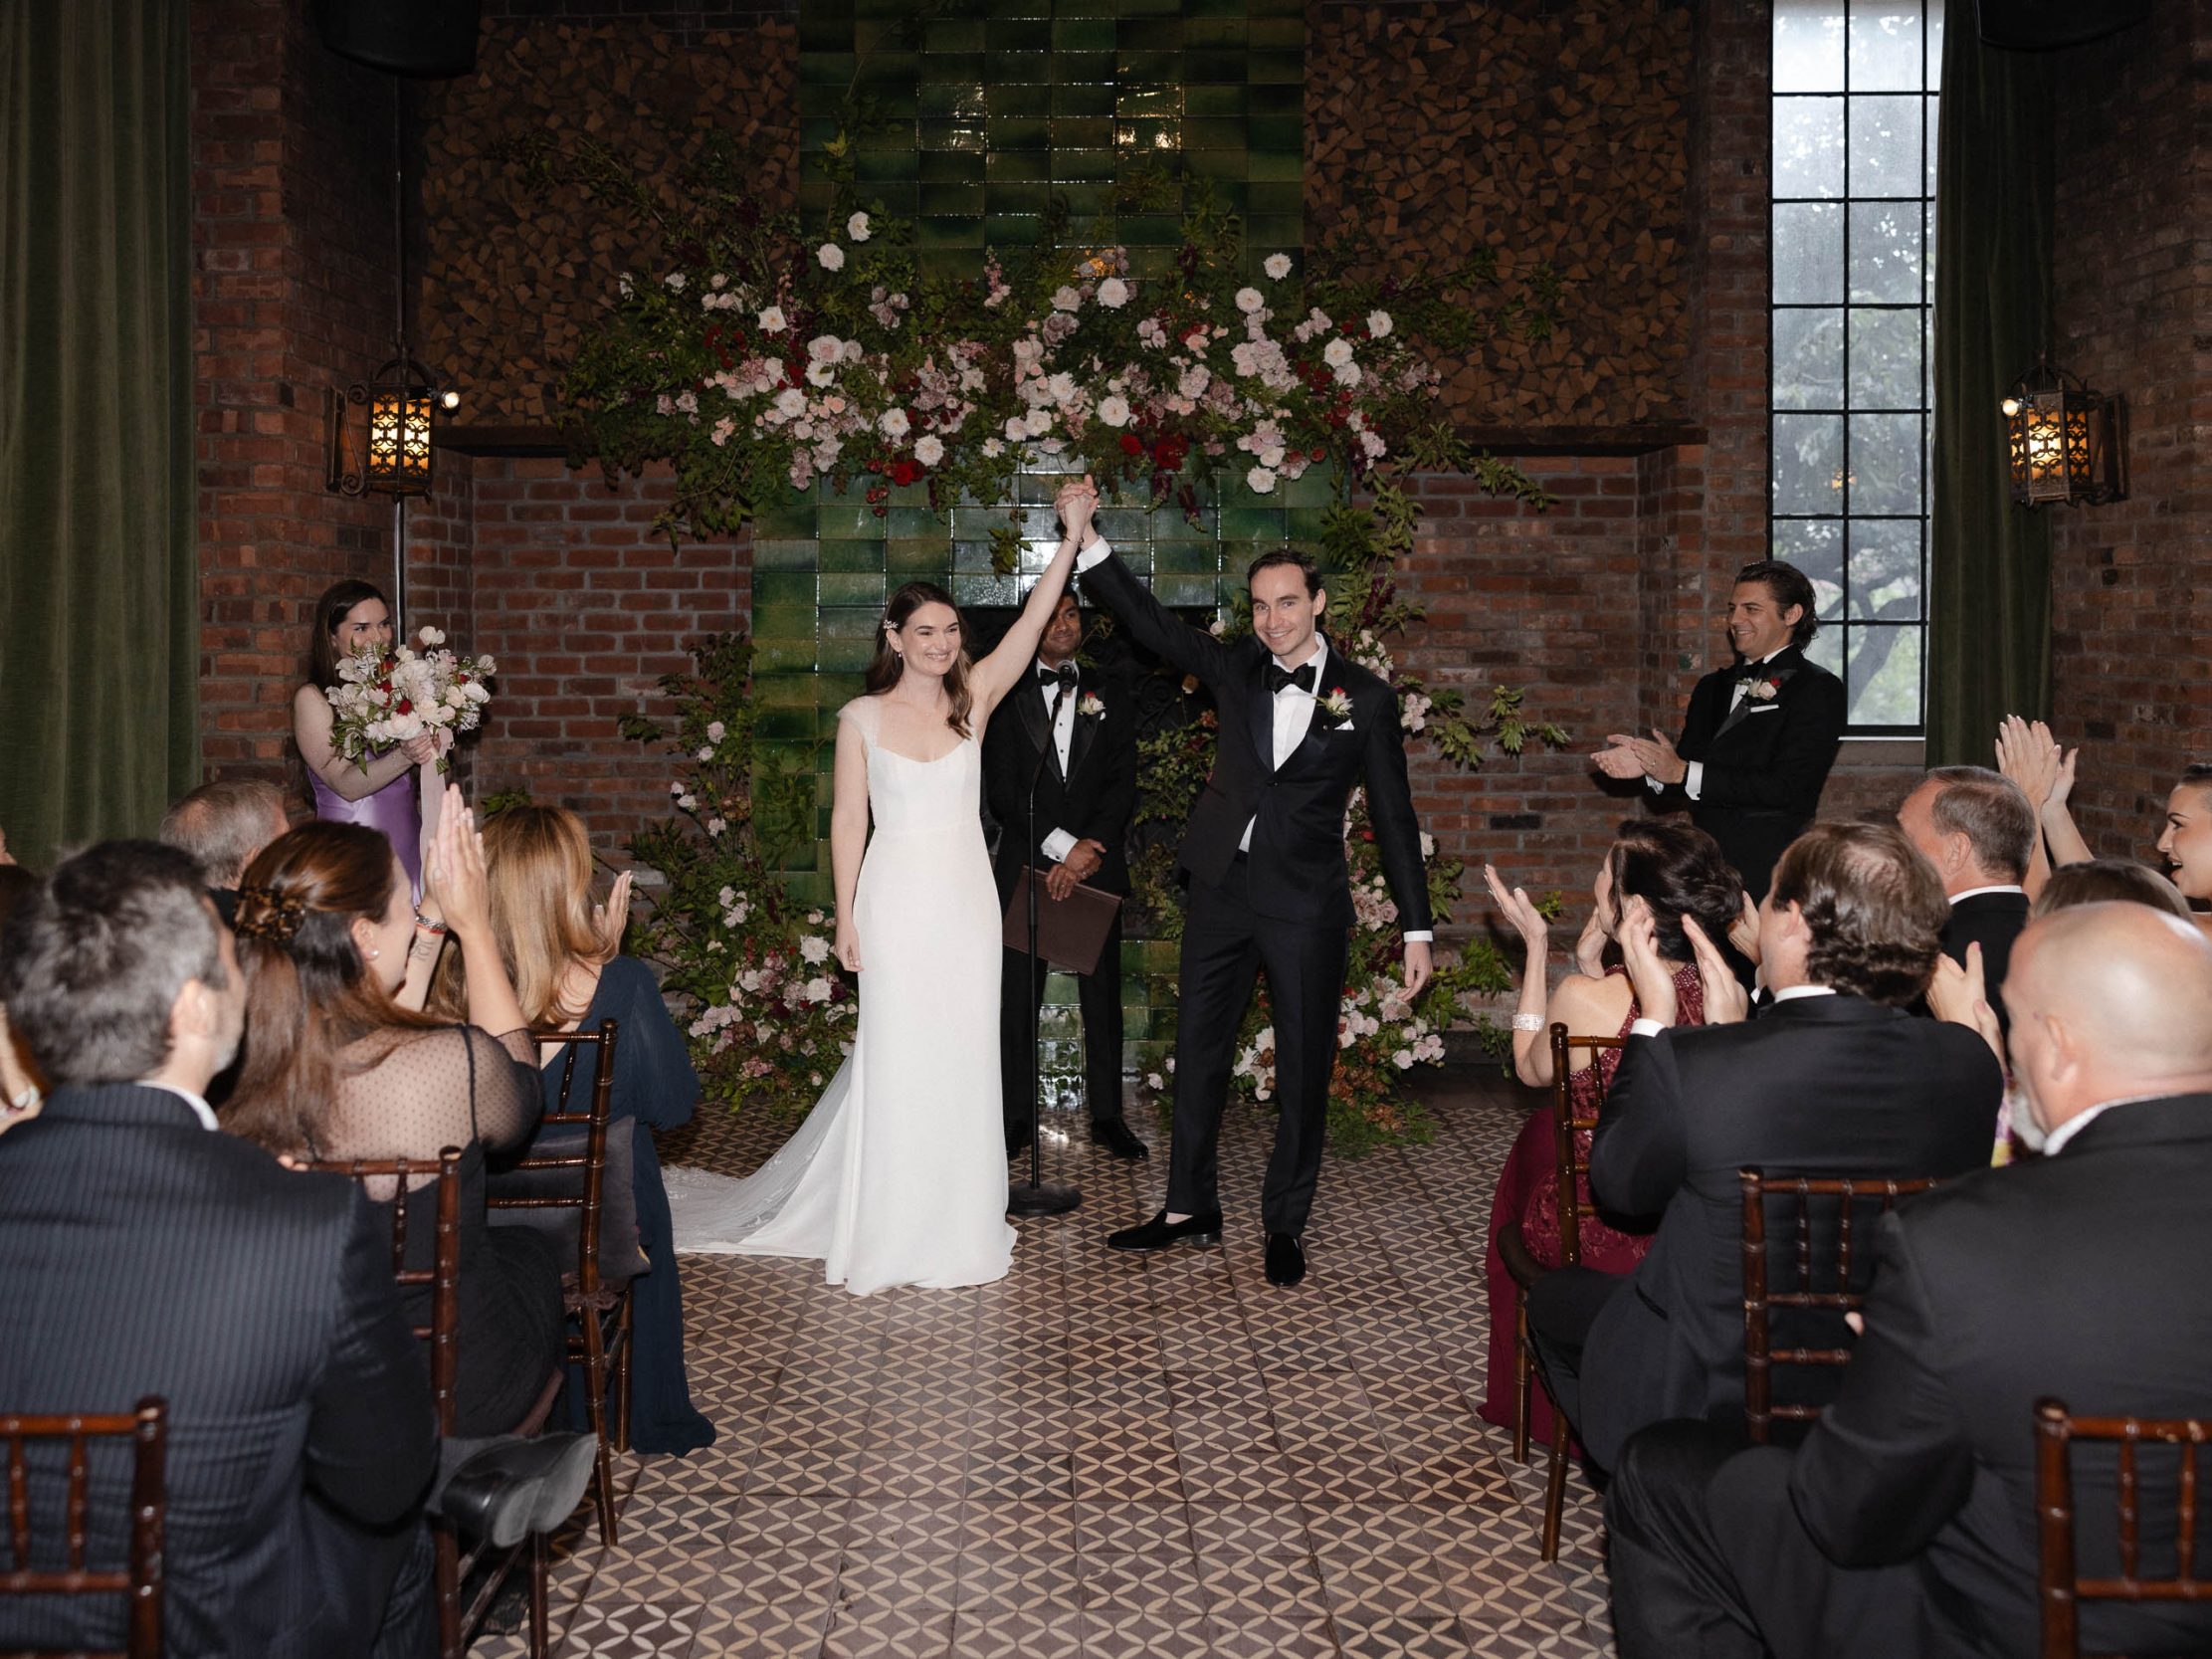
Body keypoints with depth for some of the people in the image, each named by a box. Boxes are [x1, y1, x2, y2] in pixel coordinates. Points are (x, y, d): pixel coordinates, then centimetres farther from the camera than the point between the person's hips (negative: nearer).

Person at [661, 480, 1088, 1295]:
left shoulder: (974, 699, 3)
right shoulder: (862, 717, 0)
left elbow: (1034, 617, -6)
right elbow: (847, 820, 1)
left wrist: (1073, 533, -14)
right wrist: (847, 917, -3)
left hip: (966, 897, 2)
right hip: (896, 898, -2)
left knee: (963, 1060, 6)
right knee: (895, 1061, 2)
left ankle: (955, 1229, 17)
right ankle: (885, 1237, 12)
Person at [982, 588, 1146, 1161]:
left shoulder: (1111, 700, 12)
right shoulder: (1007, 700, 6)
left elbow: (1122, 786, 2)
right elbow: (1001, 794, -3)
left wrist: (1088, 849, -12)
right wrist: (1063, 846, -12)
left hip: (1097, 867, 1)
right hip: (1025, 865, -1)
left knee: (1102, 995, 5)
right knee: (1018, 996, 1)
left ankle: (1107, 1115, 14)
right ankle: (1017, 1115, 10)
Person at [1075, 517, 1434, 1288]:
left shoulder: (1366, 696, -3)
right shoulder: (1235, 667, 4)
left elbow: (1393, 817, -1)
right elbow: (1149, 621, -1)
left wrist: (1416, 928, -2)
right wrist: (1087, 540, -13)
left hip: (1307, 905, -3)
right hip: (1223, 887, 3)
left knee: (1304, 1066, 5)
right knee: (1197, 1051, 11)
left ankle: (1286, 1224, 21)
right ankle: (1190, 1209, 26)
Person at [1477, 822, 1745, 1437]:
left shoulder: (1583, 998, -25)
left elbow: (1531, 1070, -1)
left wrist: (1536, 946, 2)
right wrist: (1591, 965, 5)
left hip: (1597, 1237, -4)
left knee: (1540, 1134, 28)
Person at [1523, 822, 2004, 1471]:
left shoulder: (1689, 1067, -30)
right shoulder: (1968, 1063, -15)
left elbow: (1618, 1182, -9)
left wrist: (1654, 1016, -3)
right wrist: (1732, 1027, 6)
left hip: (1707, 1402, -5)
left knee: (1555, 1296, 25)